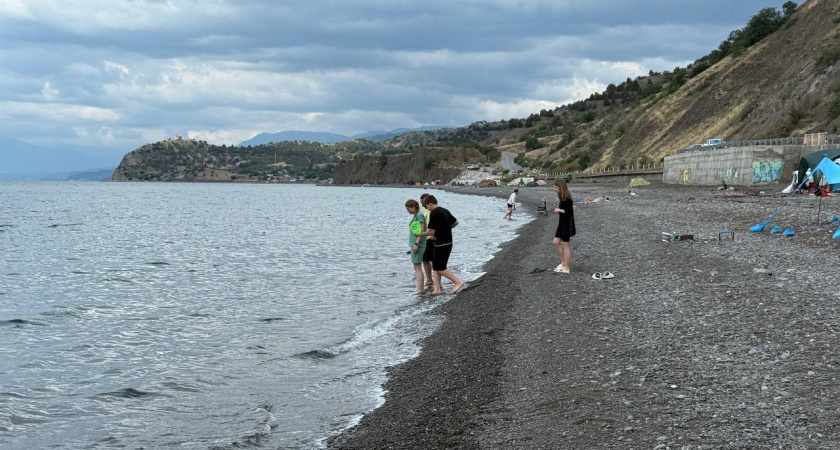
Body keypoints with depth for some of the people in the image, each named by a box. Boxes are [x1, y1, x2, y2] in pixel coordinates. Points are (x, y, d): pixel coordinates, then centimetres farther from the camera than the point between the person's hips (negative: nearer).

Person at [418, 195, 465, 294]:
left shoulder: (434, 213, -17)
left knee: (440, 268, -3)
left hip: (441, 244, -9)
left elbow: (431, 232, -18)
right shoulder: (445, 211, 11)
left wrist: (420, 234, -5)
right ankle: (437, 289, 12)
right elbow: (455, 222, 22)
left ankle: (458, 282, -7)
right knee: (436, 267, 13)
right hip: (448, 242, 9)